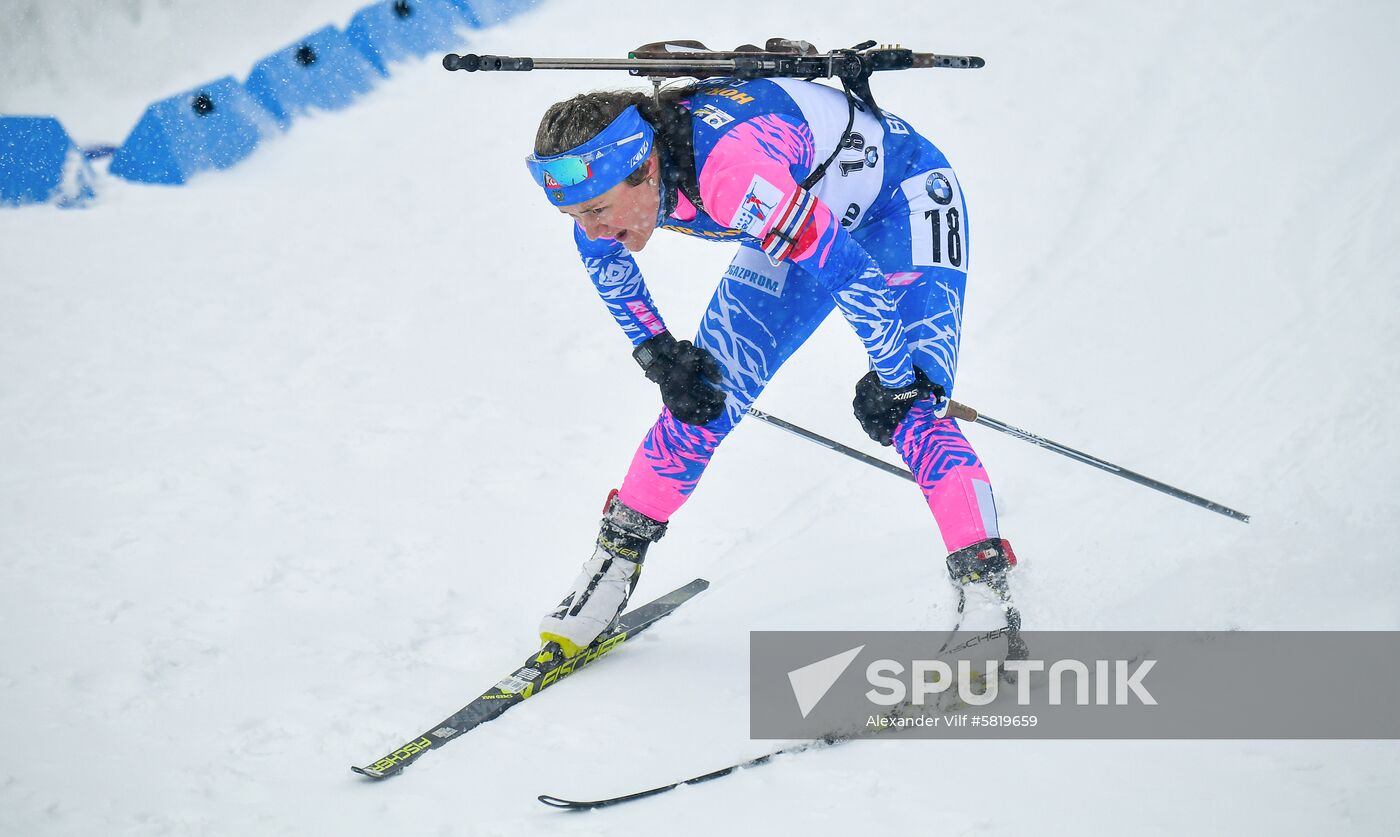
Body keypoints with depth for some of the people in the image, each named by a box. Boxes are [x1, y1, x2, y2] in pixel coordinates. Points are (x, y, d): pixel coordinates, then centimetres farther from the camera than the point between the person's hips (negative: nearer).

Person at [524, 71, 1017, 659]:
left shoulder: (733, 168, -43)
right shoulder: (606, 169, -21)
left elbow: (848, 269, -36)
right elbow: (602, 257, 4)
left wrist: (895, 381, -24)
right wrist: (655, 348, -2)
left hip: (902, 198, -7)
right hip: (806, 209, 7)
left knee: (911, 411, -22)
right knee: (700, 397, 1)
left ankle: (987, 587, -19)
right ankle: (615, 565, 15)